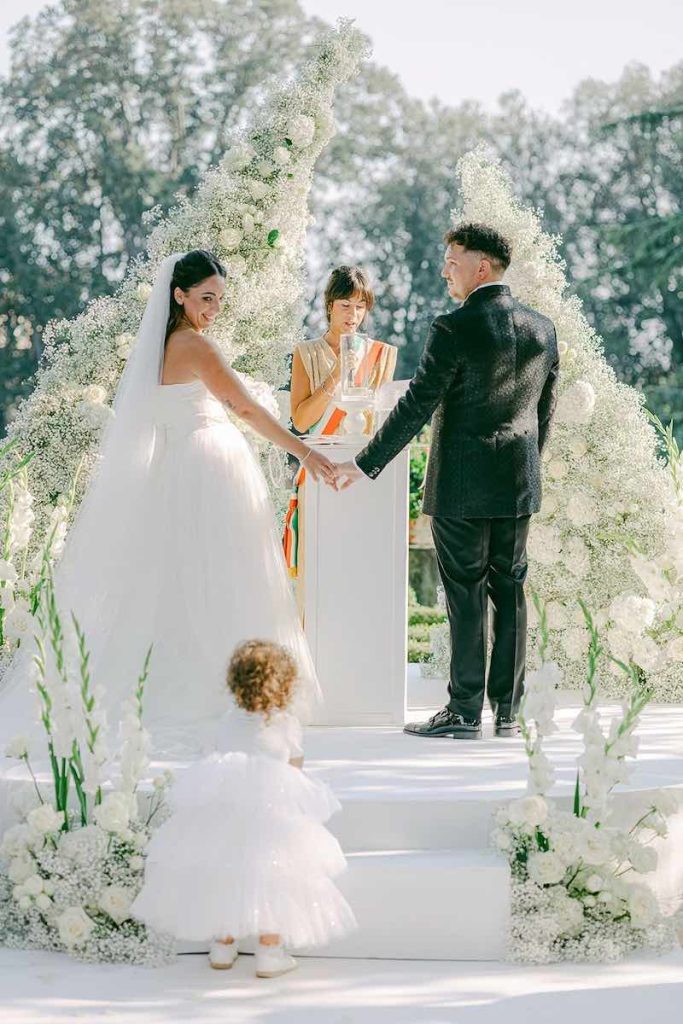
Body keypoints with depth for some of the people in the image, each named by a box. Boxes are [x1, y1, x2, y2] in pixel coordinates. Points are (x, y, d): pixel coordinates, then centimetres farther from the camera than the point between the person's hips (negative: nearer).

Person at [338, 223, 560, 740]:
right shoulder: (542, 328, 5)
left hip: (461, 486, -6)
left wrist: (364, 465, -8)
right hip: (519, 484, 6)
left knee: (466, 596, 0)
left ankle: (465, 712, 4)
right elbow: (545, 410, 12)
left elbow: (415, 408, -14)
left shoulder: (454, 329, -14)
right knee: (510, 591, 10)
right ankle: (508, 711, 14)